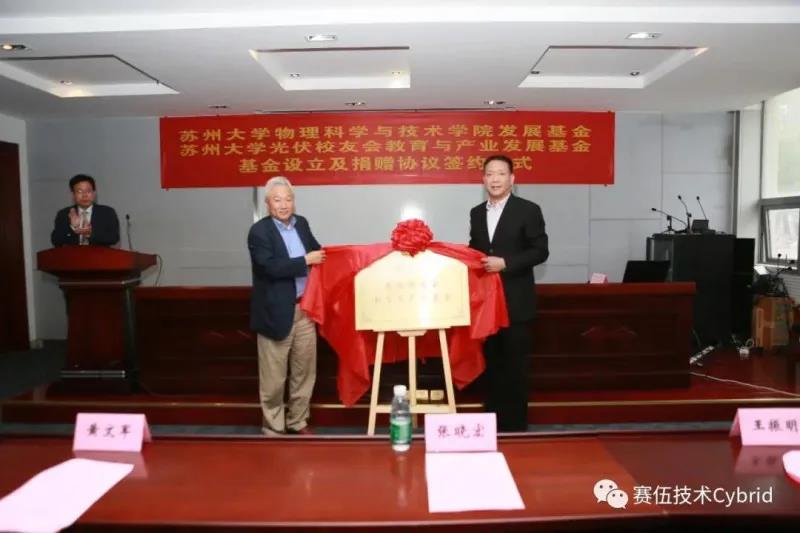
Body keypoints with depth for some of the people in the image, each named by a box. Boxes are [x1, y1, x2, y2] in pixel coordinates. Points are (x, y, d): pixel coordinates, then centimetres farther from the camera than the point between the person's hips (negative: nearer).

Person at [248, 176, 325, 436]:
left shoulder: (301, 223, 8)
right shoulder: (259, 231, -11)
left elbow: (316, 250, 21)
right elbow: (270, 267, -23)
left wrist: (326, 255, 1)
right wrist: (306, 261, -19)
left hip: (305, 309, 6)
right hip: (276, 312, -6)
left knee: (304, 370, 16)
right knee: (274, 376, 7)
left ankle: (298, 421, 33)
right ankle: (273, 428, 25)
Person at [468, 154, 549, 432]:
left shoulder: (528, 210, -4)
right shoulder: (476, 213, 12)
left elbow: (540, 251, -8)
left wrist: (505, 263, -18)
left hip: (515, 301, -5)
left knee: (515, 364, 2)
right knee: (491, 362, 13)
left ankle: (515, 423, 16)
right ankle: (493, 420, 26)